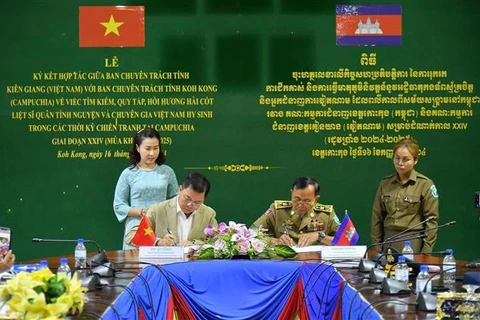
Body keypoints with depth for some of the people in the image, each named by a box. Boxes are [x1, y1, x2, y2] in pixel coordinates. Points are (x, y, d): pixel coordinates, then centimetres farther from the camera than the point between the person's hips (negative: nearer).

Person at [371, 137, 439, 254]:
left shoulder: (425, 184, -5)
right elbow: (377, 217, 11)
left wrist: (426, 251, -10)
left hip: (413, 242, -4)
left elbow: (431, 220, -6)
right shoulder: (385, 183, 7)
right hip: (389, 240, 4)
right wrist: (376, 246, 6)